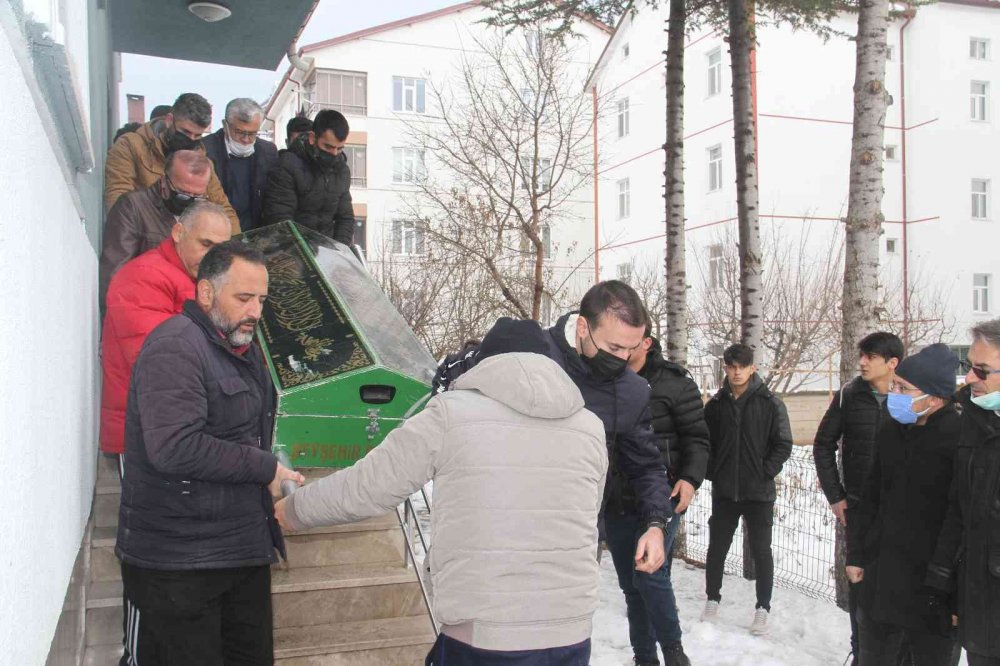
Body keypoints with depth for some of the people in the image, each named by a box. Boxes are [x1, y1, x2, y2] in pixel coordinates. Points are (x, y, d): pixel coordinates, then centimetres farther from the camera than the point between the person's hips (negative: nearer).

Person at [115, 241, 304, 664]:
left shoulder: (243, 347, 14)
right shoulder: (175, 347, -16)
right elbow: (175, 448, -27)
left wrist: (277, 479, 7)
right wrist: (265, 468, -18)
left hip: (245, 551, 9)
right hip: (177, 565, -9)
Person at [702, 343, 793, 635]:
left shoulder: (770, 403, -4)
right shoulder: (716, 405, 4)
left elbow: (783, 445, -3)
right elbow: (704, 443, 10)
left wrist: (765, 473, -12)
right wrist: (713, 472, -1)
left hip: (759, 492, -2)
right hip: (724, 491, 2)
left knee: (761, 550, 5)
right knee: (717, 548, 9)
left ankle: (762, 609, 17)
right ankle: (712, 601, 25)